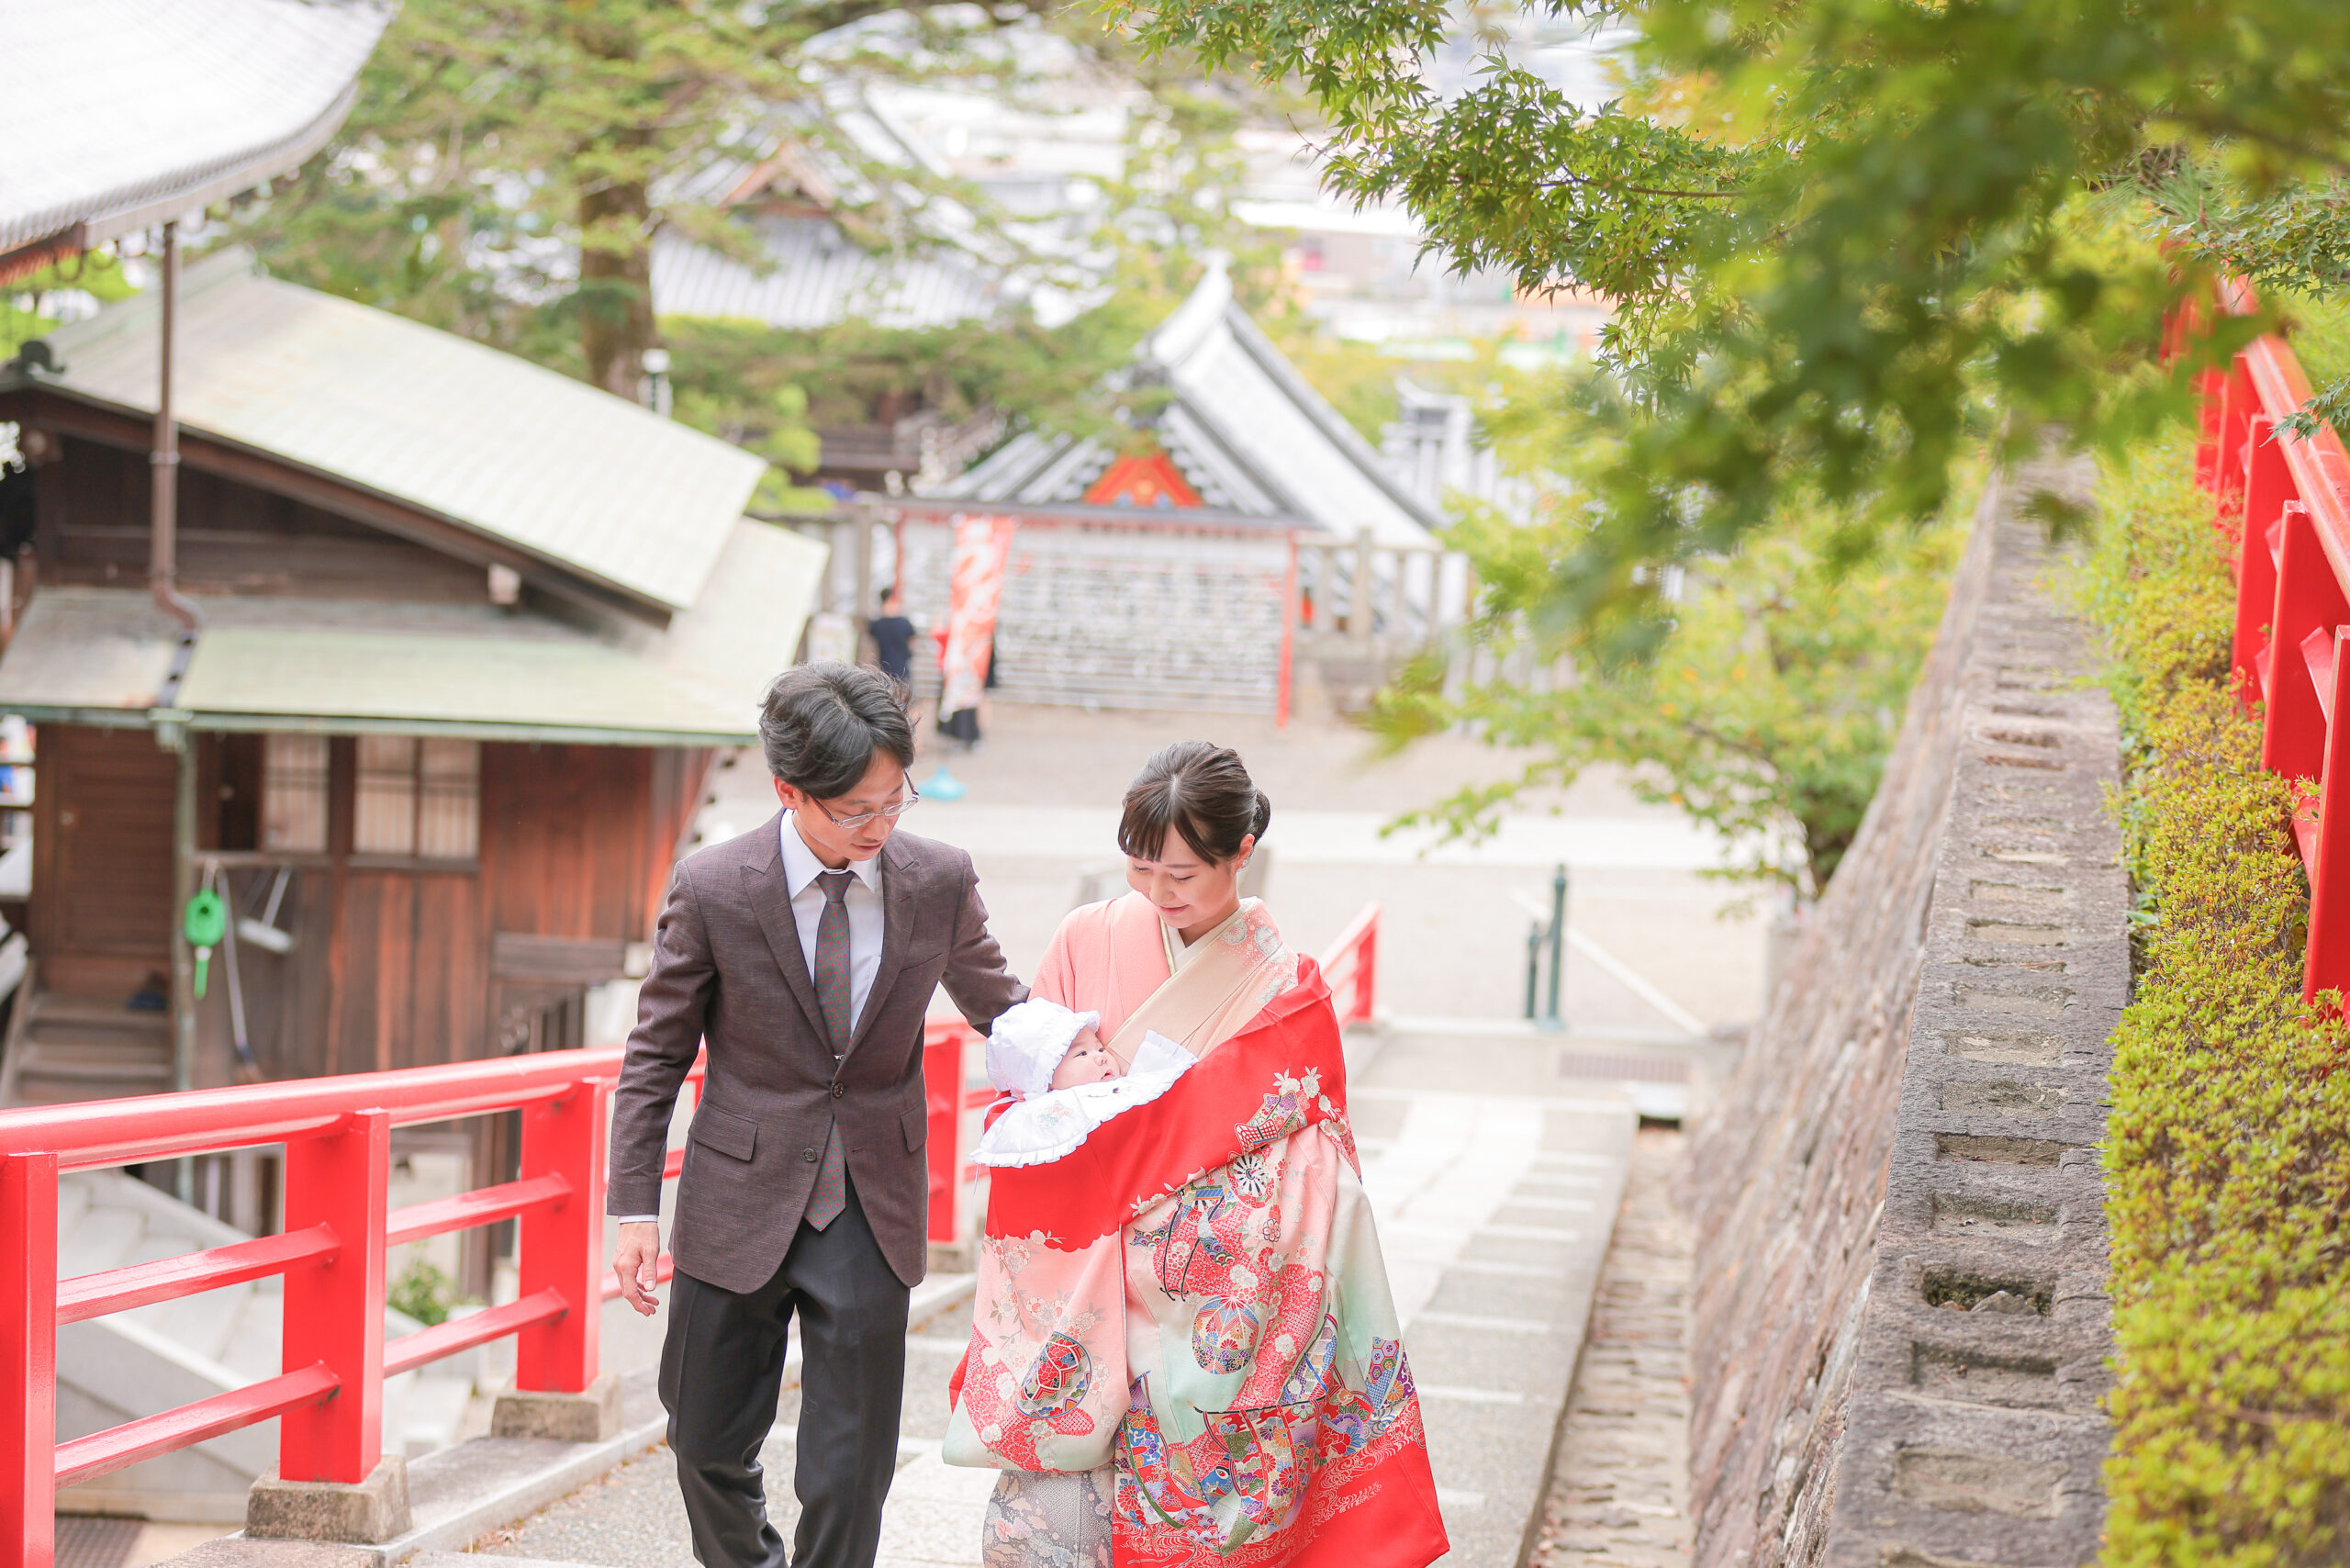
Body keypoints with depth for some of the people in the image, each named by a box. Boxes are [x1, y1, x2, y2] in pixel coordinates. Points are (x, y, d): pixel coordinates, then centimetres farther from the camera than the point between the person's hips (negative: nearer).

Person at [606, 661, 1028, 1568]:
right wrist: (635, 1209, -5)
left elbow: (998, 1007, 11)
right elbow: (655, 1057, -2)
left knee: (849, 1475, 3)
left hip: (873, 1211, 1)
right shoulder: (712, 891, -12)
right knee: (709, 1448, 15)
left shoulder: (939, 881, -6)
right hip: (740, 1209, 0)